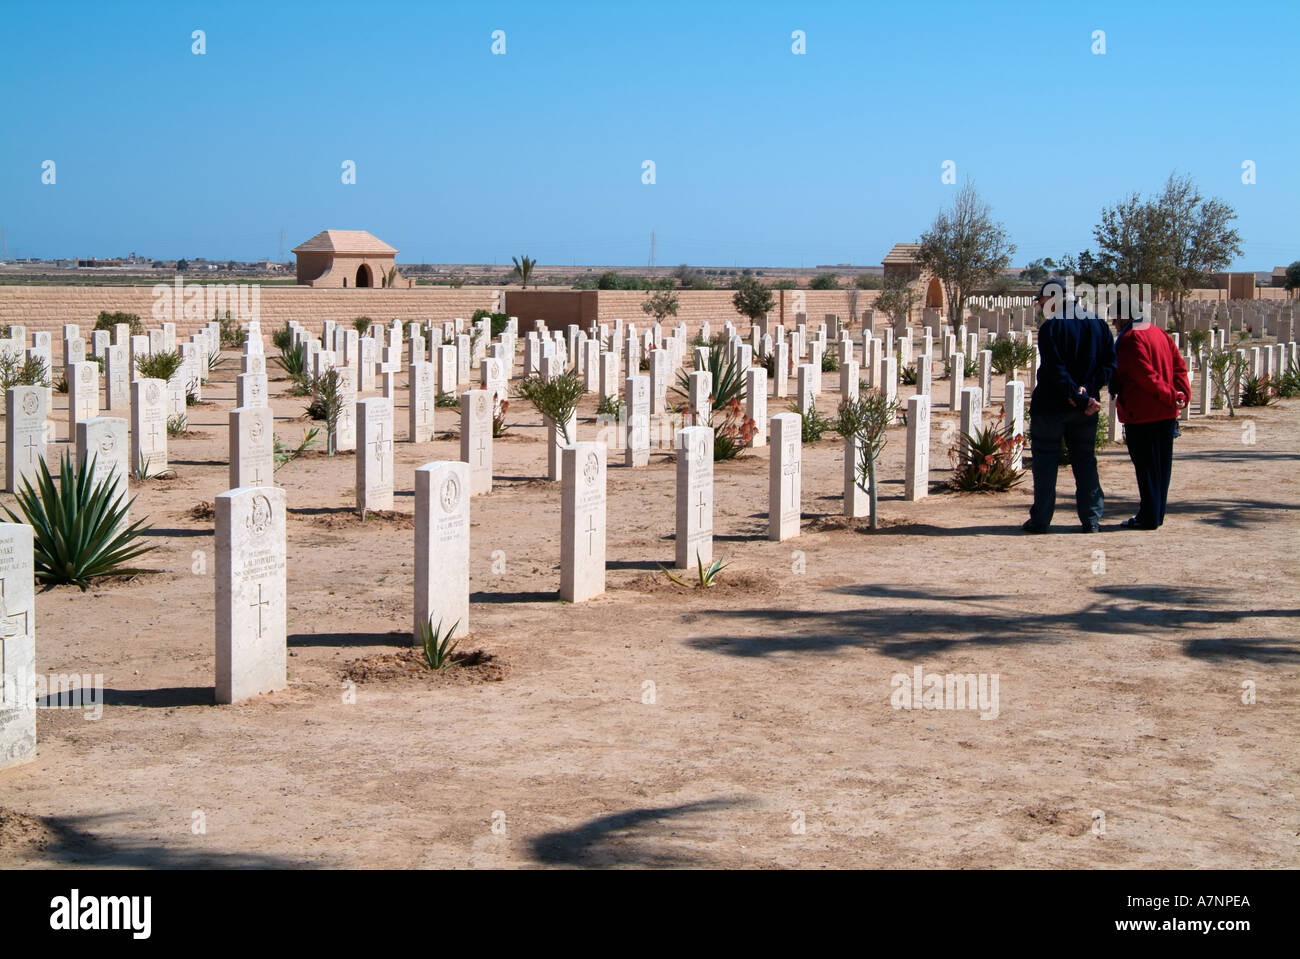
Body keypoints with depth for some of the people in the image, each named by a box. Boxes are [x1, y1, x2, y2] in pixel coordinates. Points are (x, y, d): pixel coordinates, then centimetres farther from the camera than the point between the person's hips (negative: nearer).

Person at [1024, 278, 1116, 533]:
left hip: (1050, 406, -5)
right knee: (1085, 461, 12)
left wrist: (1080, 398, -17)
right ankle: (1092, 519, 9)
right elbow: (1110, 364, 1)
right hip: (1086, 408, 5)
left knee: (1045, 463, 3)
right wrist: (1087, 388, -9)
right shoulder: (1098, 325, 7)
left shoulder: (1051, 327, -11)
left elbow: (1056, 370, -19)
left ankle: (1041, 519, 4)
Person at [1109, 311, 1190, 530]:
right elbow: (1179, 367, 9)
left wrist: (1170, 396, -14)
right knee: (1162, 465, 13)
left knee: (1146, 466, -2)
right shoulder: (1161, 334, 13)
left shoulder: (1130, 339, -13)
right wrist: (1182, 395, 0)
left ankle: (1148, 518, 2)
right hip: (1167, 414, 8)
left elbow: (1145, 376, -20)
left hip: (1141, 415, -8)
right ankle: (1157, 514, 21)